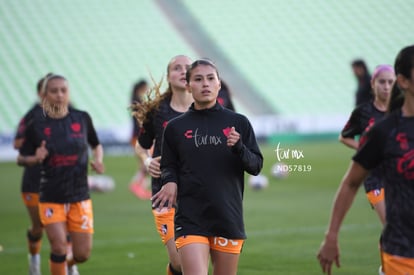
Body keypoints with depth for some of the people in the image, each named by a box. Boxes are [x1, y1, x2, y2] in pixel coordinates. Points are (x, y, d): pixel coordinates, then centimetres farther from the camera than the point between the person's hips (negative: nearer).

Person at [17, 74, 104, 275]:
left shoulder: (82, 119, 0)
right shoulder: (36, 125, -5)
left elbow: (96, 145, 17)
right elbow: (21, 158, 2)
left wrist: (98, 160, -3)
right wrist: (35, 158, -19)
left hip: (80, 197, 2)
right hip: (51, 197, -2)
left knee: (82, 254, 2)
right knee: (58, 246, -15)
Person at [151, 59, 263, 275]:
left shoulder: (238, 123, 6)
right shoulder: (176, 127, 7)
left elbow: (256, 166, 6)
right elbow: (168, 166, 15)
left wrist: (239, 148, -13)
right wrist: (170, 181, -8)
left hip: (229, 218, 1)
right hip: (190, 218, -1)